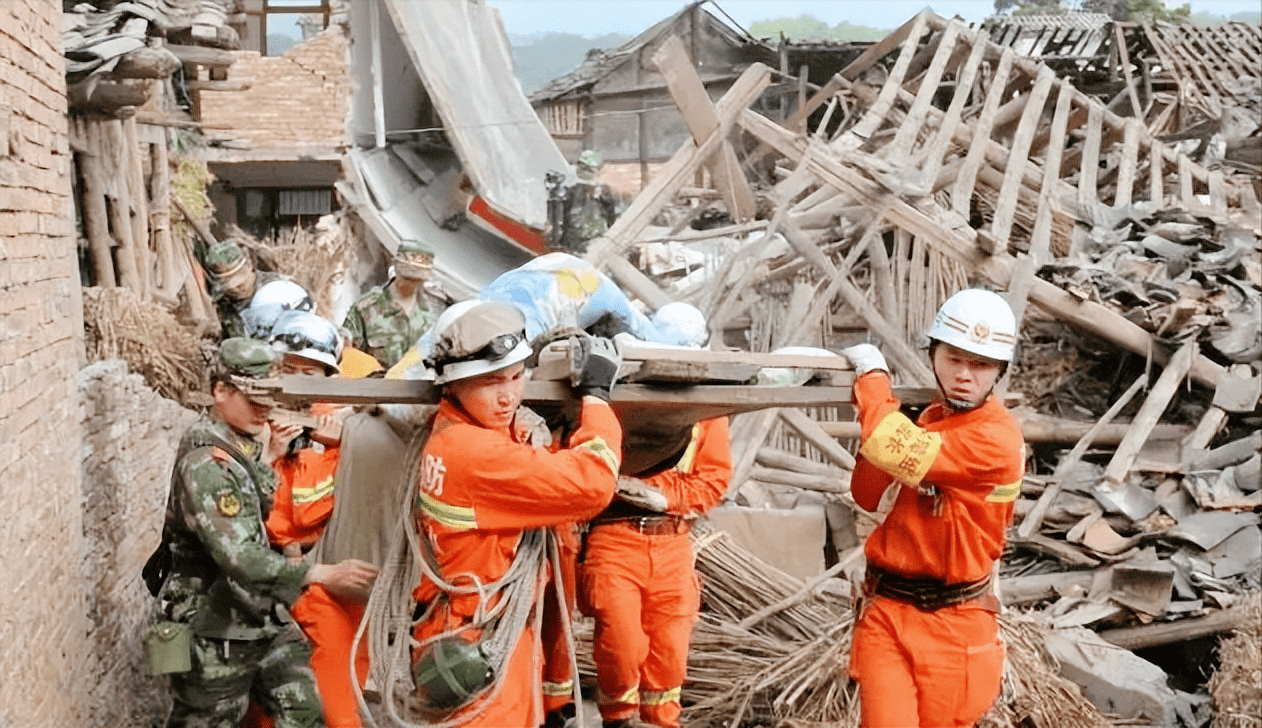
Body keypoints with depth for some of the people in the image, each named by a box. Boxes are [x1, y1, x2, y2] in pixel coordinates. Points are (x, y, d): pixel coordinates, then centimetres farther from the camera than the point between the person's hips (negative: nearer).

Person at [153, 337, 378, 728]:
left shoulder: (247, 448, 8)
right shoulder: (205, 463, -22)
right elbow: (239, 556, -31)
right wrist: (323, 575, -38)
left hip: (265, 619, 8)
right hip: (215, 632, -8)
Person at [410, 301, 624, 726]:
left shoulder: (455, 432, 4)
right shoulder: (475, 453, -26)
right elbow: (591, 484, -27)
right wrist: (595, 393, -16)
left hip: (487, 632, 10)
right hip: (481, 649, -10)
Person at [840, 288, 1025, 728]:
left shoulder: (996, 437, -17)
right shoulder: (928, 420, 9)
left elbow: (898, 451, -29)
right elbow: (867, 496, 12)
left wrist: (872, 373, -13)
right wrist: (874, 403, -3)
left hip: (951, 625, -5)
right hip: (886, 612, 5)